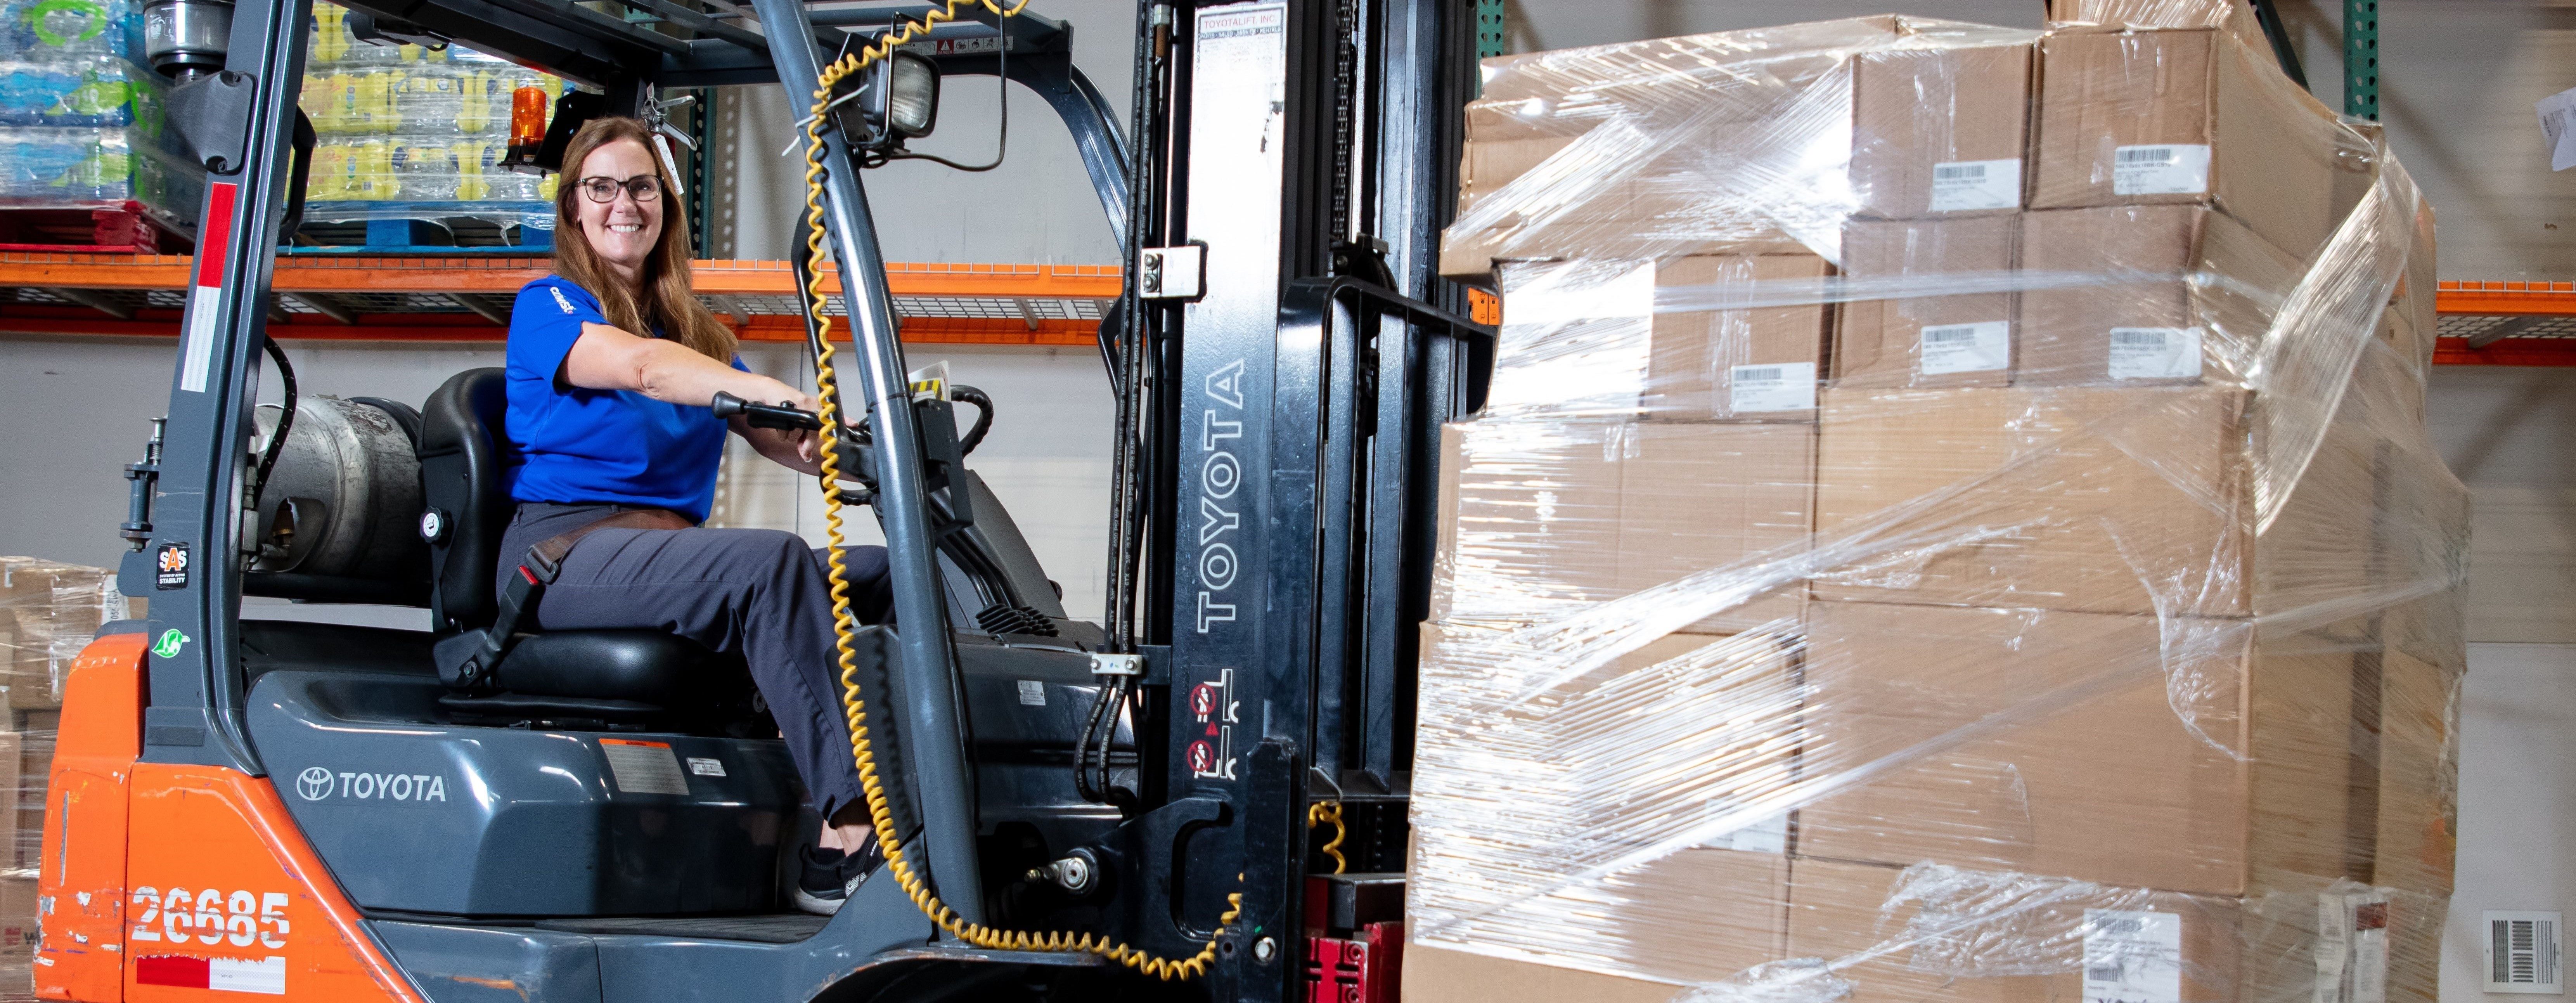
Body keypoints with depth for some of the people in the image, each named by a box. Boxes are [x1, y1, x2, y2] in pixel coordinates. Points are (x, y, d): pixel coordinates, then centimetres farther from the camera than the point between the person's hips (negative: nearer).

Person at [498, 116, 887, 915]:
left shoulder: (697, 332, 25)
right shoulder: (548, 307, 6)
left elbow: (777, 438, 11)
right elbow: (640, 367, -17)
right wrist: (783, 394, -33)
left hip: (670, 550, 6)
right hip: (566, 545, -6)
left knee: (883, 571, -17)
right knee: (772, 561, -32)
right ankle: (848, 831, -41)